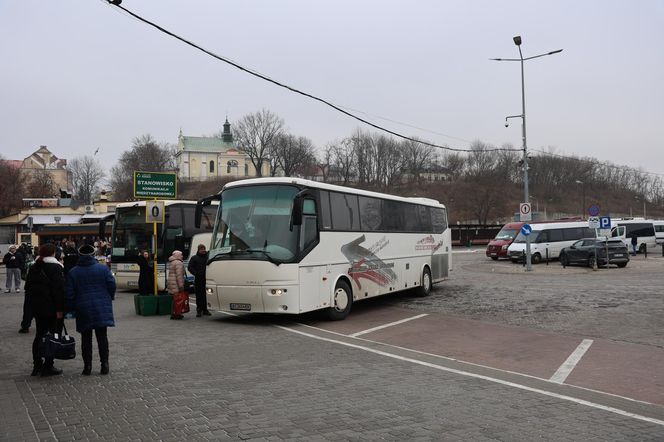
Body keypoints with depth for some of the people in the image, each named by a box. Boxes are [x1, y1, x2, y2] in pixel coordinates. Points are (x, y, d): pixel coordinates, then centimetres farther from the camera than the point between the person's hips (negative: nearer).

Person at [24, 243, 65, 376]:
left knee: (40, 334, 15)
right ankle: (48, 366, -1)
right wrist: (60, 309, -16)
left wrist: (32, 305, 20)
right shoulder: (55, 267, -11)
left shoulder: (33, 268, 12)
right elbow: (59, 290, -17)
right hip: (52, 309, -7)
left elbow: (28, 288, 16)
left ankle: (37, 365, 19)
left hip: (37, 308, 8)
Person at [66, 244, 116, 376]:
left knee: (86, 339, 7)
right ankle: (104, 364, 3)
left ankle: (87, 366, 6)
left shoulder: (73, 272, 0)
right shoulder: (103, 269, -2)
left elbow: (70, 294, -1)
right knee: (102, 337, 6)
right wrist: (110, 298, 14)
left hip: (83, 310, 0)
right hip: (102, 309, 0)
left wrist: (71, 309, 11)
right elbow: (112, 285, -3)